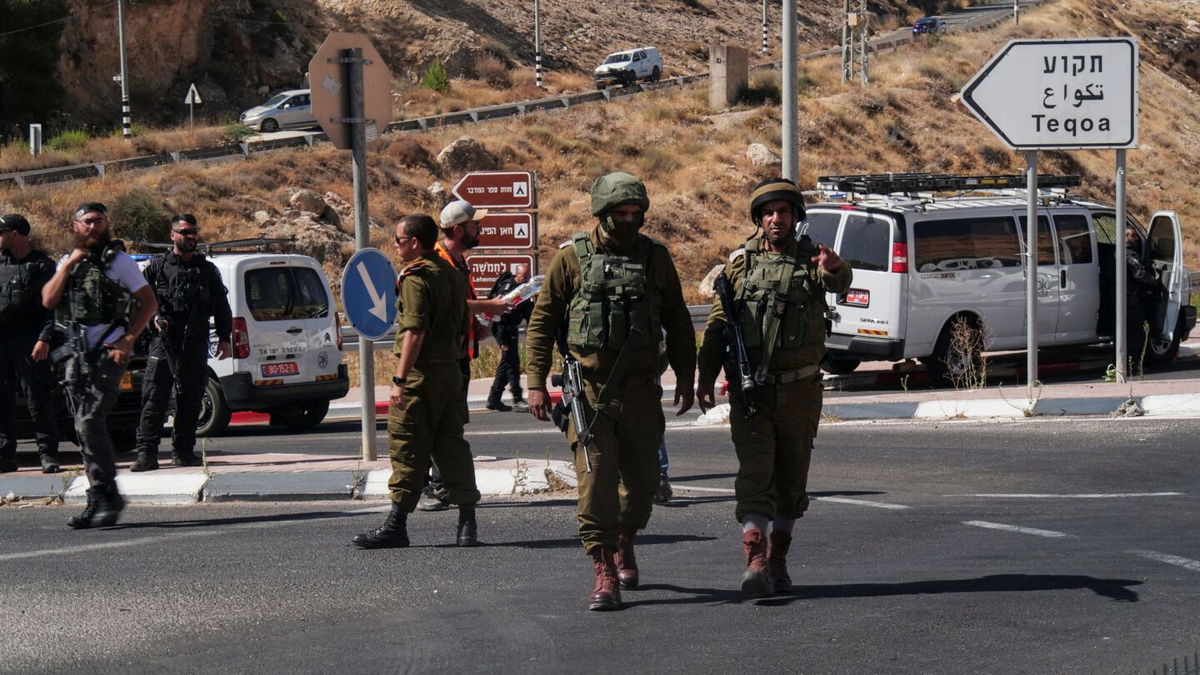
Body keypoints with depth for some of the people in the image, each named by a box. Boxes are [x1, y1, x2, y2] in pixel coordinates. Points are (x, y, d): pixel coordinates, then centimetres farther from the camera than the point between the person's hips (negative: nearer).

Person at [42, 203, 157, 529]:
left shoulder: (118, 260, -1)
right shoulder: (67, 262, 14)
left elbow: (149, 302, -2)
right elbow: (48, 300, 1)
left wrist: (129, 340, -11)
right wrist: (69, 265, -6)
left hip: (109, 352, -6)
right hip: (78, 354, 6)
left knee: (90, 421, -17)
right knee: (85, 426, 7)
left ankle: (106, 496, -12)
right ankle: (99, 500, 12)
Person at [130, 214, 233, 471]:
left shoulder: (208, 270, 14)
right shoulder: (157, 267, 7)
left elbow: (221, 307, 17)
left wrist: (224, 339, 11)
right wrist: (154, 317, -13)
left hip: (195, 345, 3)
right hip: (164, 342, -3)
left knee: (190, 401, 6)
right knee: (153, 399, -10)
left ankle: (183, 451, 15)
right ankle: (146, 454, -12)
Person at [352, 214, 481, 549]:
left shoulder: (416, 277, -14)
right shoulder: (453, 275, 14)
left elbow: (415, 332, -21)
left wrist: (400, 379, -21)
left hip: (421, 372, -8)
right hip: (451, 370, 8)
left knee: (407, 447, -4)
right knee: (451, 445, 10)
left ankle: (396, 525, -1)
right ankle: (467, 523, 8)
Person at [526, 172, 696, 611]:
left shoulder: (655, 257, 7)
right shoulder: (572, 258, 0)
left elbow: (678, 322, 16)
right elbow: (541, 322, 3)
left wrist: (685, 376, 10)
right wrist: (536, 382, -2)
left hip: (640, 390, 3)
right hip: (590, 390, -3)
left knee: (643, 480, 10)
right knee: (596, 480, -10)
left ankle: (624, 544, 37)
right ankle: (605, 574, -6)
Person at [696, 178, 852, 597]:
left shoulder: (811, 260, 2)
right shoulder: (741, 262, 5)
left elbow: (839, 284, -22)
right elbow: (717, 323, 7)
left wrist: (833, 267, -46)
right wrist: (705, 376, -3)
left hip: (800, 390, 1)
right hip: (751, 389, -1)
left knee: (792, 479, 10)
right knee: (754, 475, -12)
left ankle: (778, 561, 23)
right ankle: (755, 563, -20)